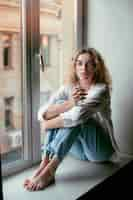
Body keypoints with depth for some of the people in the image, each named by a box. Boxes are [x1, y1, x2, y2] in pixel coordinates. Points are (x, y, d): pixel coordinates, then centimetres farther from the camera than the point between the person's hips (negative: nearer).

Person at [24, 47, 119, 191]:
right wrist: (69, 103, -28)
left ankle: (49, 171, -36)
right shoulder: (68, 88, -1)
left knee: (76, 117, -31)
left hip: (100, 149, -4)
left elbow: (77, 115, -35)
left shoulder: (101, 89, -17)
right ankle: (45, 163, -30)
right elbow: (42, 114, -14)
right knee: (60, 104, -19)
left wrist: (48, 124, -21)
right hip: (78, 150, 4)